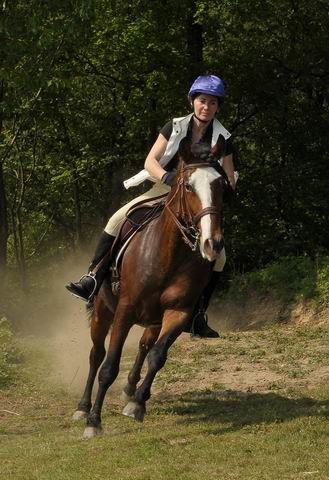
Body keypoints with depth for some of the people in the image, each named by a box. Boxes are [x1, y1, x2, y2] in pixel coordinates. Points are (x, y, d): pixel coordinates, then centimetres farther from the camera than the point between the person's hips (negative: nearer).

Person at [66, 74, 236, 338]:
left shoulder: (222, 139, -4)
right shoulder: (175, 127, -3)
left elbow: (229, 181, -1)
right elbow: (150, 161, -8)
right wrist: (167, 177, -28)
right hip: (165, 189, 0)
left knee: (218, 255, -18)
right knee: (118, 220, -22)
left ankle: (198, 315, -7)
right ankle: (93, 279, -21)